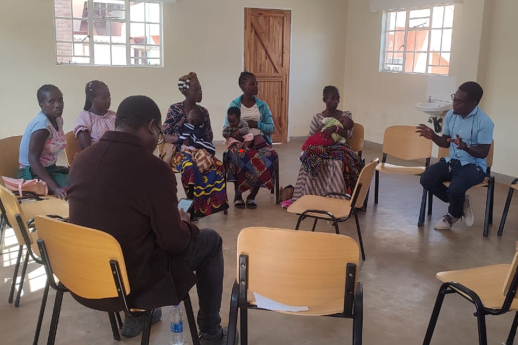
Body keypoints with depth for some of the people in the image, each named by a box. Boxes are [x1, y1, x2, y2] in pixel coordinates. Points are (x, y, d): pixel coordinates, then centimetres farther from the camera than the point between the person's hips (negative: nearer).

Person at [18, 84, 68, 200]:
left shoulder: (58, 119, 4)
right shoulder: (42, 124, -22)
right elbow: (33, 159, -27)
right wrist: (55, 188, -35)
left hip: (49, 169, 8)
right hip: (33, 174, -8)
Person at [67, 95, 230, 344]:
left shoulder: (81, 160, -2)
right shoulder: (154, 169, -23)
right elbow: (174, 242, -15)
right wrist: (183, 222, 8)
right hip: (132, 285, -6)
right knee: (211, 241, 12)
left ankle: (135, 316, 39)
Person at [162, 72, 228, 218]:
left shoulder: (203, 111, 10)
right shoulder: (175, 109, -2)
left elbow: (209, 136, 16)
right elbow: (164, 135, -3)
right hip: (180, 151, -4)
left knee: (218, 166, -30)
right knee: (190, 167, -40)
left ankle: (208, 203, -19)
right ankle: (194, 203, -20)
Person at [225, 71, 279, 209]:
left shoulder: (263, 105, 10)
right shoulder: (234, 105, 4)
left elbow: (271, 128, 6)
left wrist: (256, 124, -11)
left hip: (259, 141, 2)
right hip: (239, 141, -2)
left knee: (271, 156, -32)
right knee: (240, 157, -38)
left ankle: (252, 195, -17)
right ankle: (238, 194, -16)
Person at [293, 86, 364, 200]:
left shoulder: (346, 115, 10)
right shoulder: (317, 118, 10)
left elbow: (349, 133, -7)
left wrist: (335, 128, -23)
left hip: (339, 149, 0)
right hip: (321, 149, 1)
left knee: (338, 164, -38)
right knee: (313, 161, -35)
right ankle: (313, 197, -27)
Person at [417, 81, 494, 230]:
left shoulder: (484, 122, -17)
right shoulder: (450, 115, 1)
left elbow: (483, 152, -16)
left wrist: (466, 147, -35)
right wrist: (433, 136, -10)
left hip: (474, 165, -6)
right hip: (452, 161, 6)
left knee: (455, 189, -32)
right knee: (426, 180, -17)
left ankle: (453, 215, 6)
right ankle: (461, 203, 3)